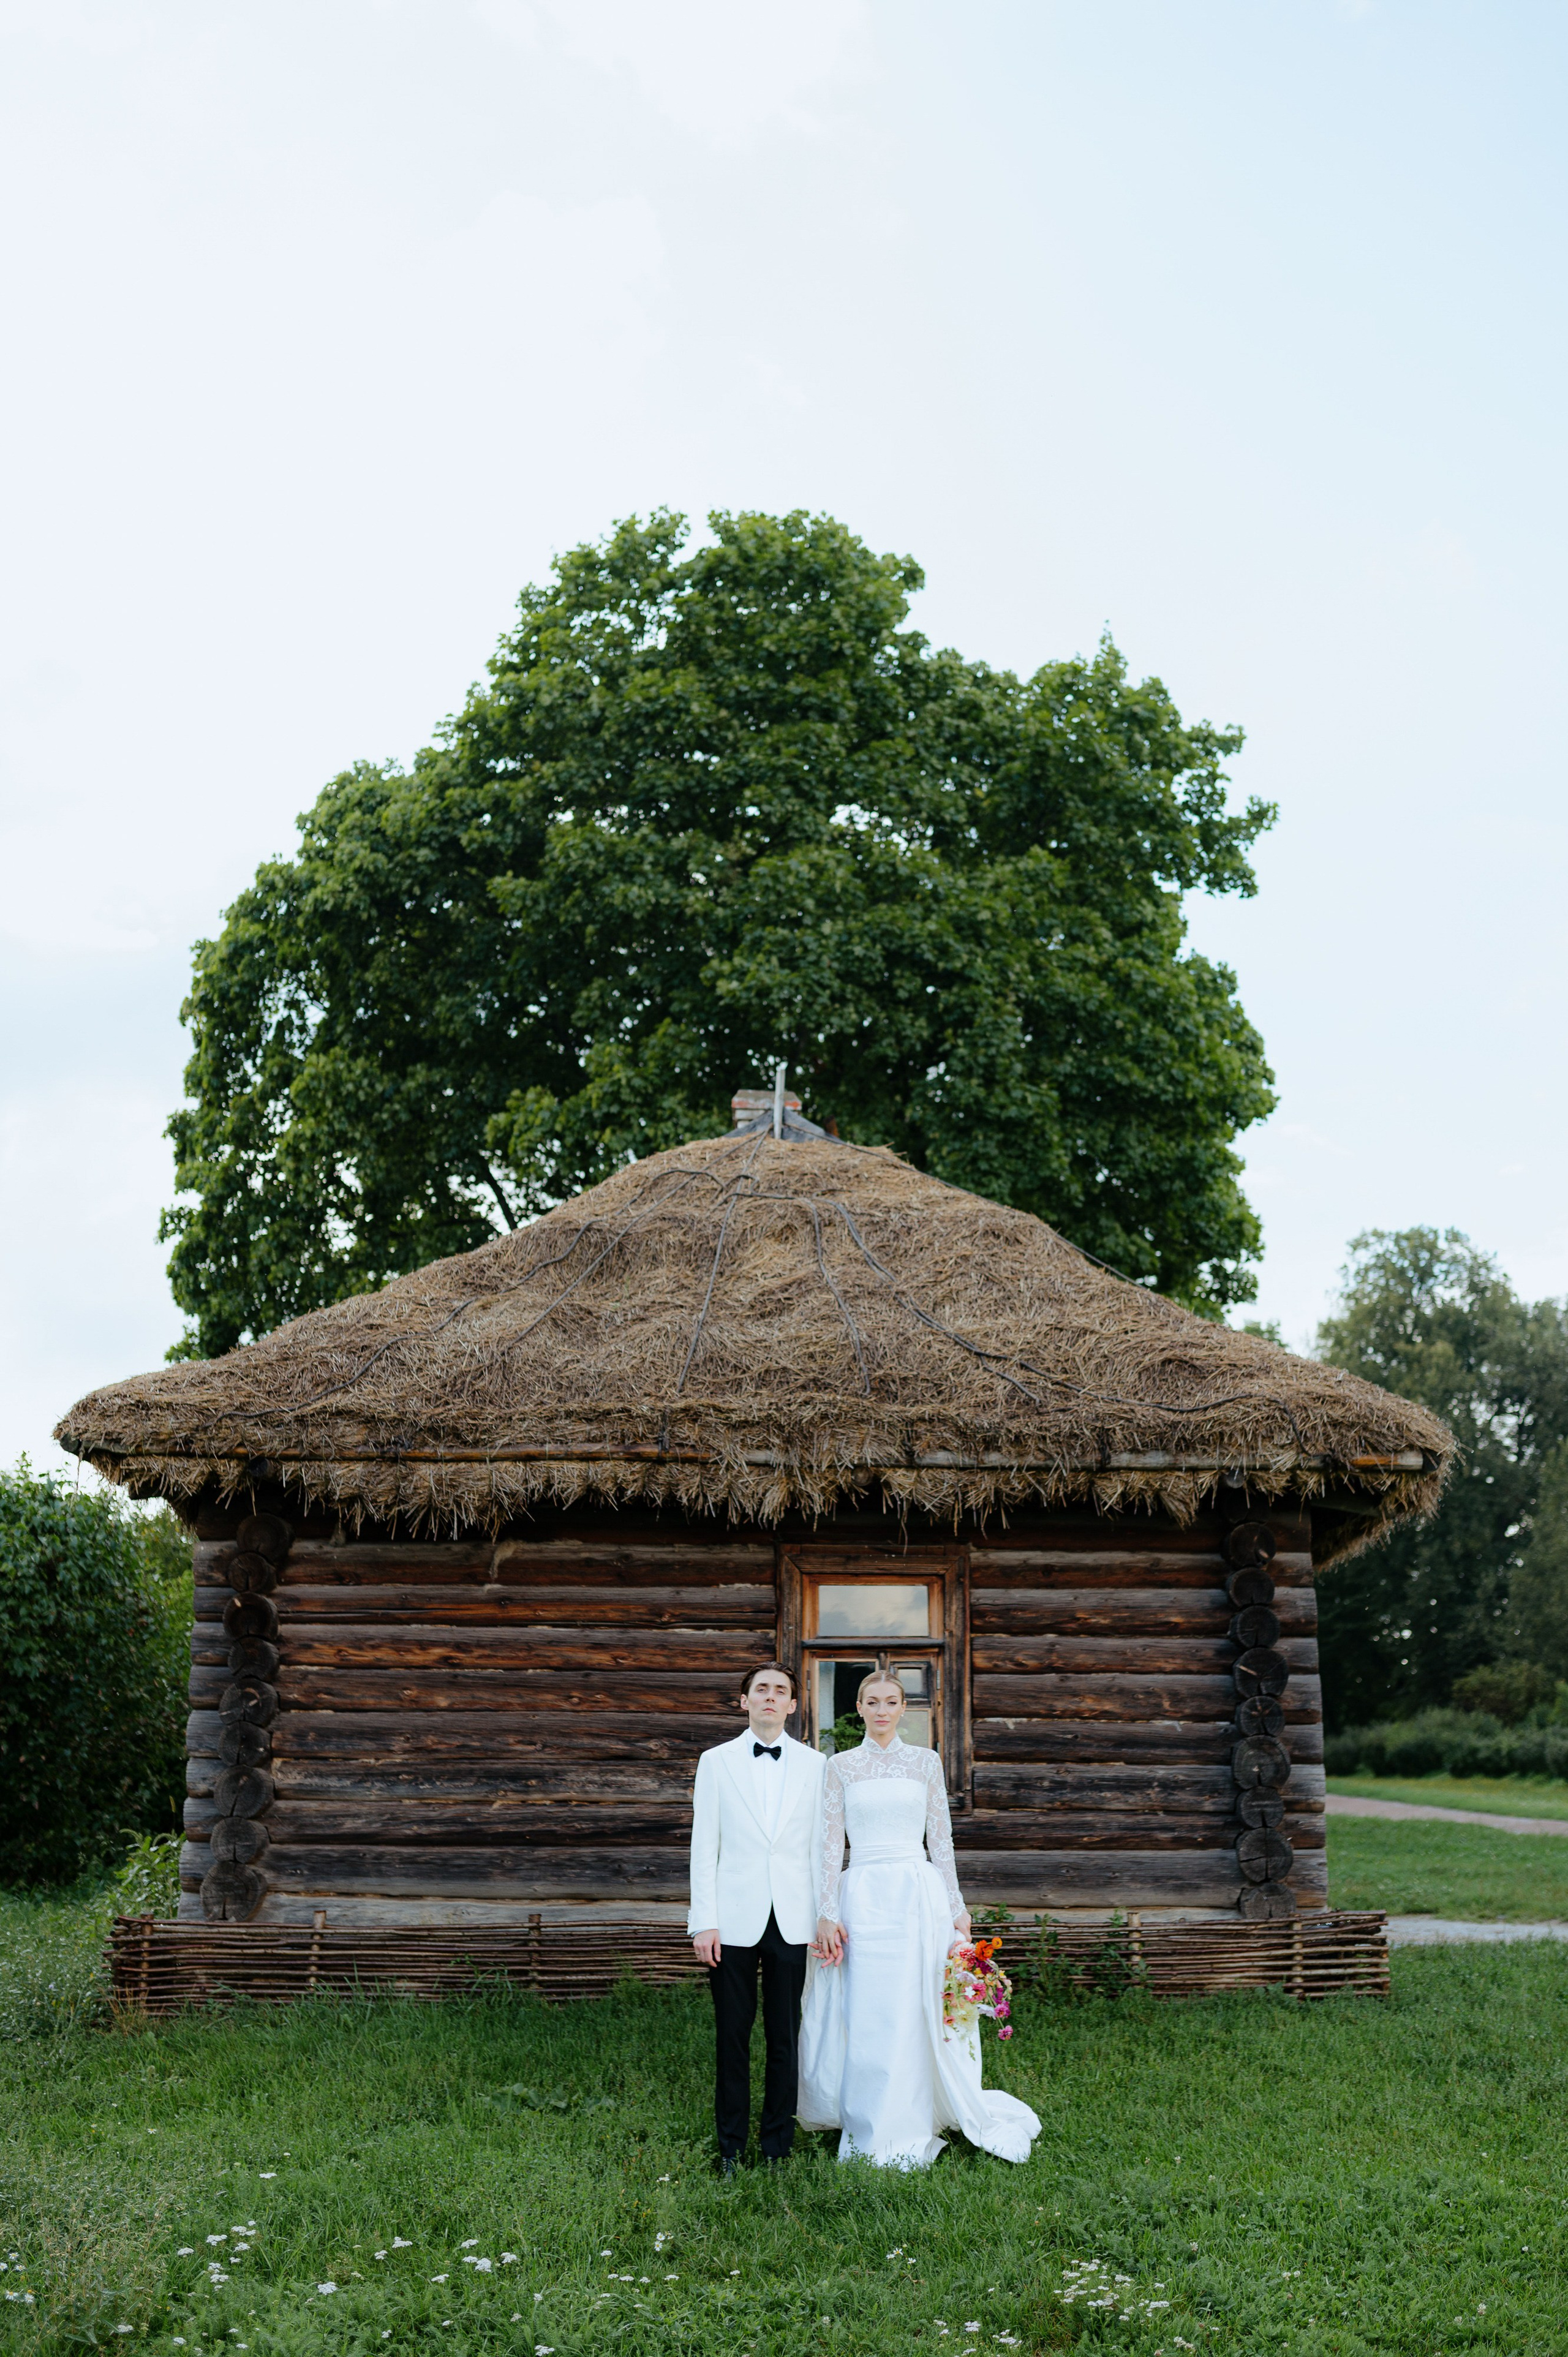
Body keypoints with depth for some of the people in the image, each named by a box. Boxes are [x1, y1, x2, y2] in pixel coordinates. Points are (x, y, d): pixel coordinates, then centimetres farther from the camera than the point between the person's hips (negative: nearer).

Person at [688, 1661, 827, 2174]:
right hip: (735, 1920, 0)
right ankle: (731, 2146, 15)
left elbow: (822, 1847, 6)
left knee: (785, 2037, 5)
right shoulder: (716, 1762, 4)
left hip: (792, 1921, 1)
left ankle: (777, 2145, 16)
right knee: (732, 2035, 4)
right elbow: (704, 1847, 2)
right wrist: (703, 1922, -4)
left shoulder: (815, 1766, 6)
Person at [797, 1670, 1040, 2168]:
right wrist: (827, 1914, -3)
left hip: (919, 1894, 0)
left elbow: (941, 1840, 7)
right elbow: (831, 1845, 4)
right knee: (865, 2018, 1)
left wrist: (956, 1908, 4)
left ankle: (908, 2135, 12)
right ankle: (868, 2134, 13)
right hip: (863, 1897, 0)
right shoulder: (841, 1766, 6)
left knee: (914, 2015, 1)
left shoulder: (926, 1762, 7)